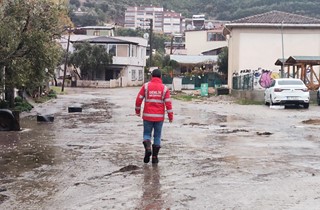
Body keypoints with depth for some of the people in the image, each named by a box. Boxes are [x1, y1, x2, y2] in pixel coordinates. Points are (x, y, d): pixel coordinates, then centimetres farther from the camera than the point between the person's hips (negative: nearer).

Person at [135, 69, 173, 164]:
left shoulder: (146, 86, -2)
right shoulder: (164, 88, -1)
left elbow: (139, 99, -1)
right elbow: (168, 103, -5)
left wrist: (137, 111, 13)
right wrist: (170, 116, 2)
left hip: (147, 116, 0)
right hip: (159, 117, 1)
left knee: (147, 134, 13)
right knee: (157, 136, 11)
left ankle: (147, 148, -15)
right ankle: (155, 157, 11)